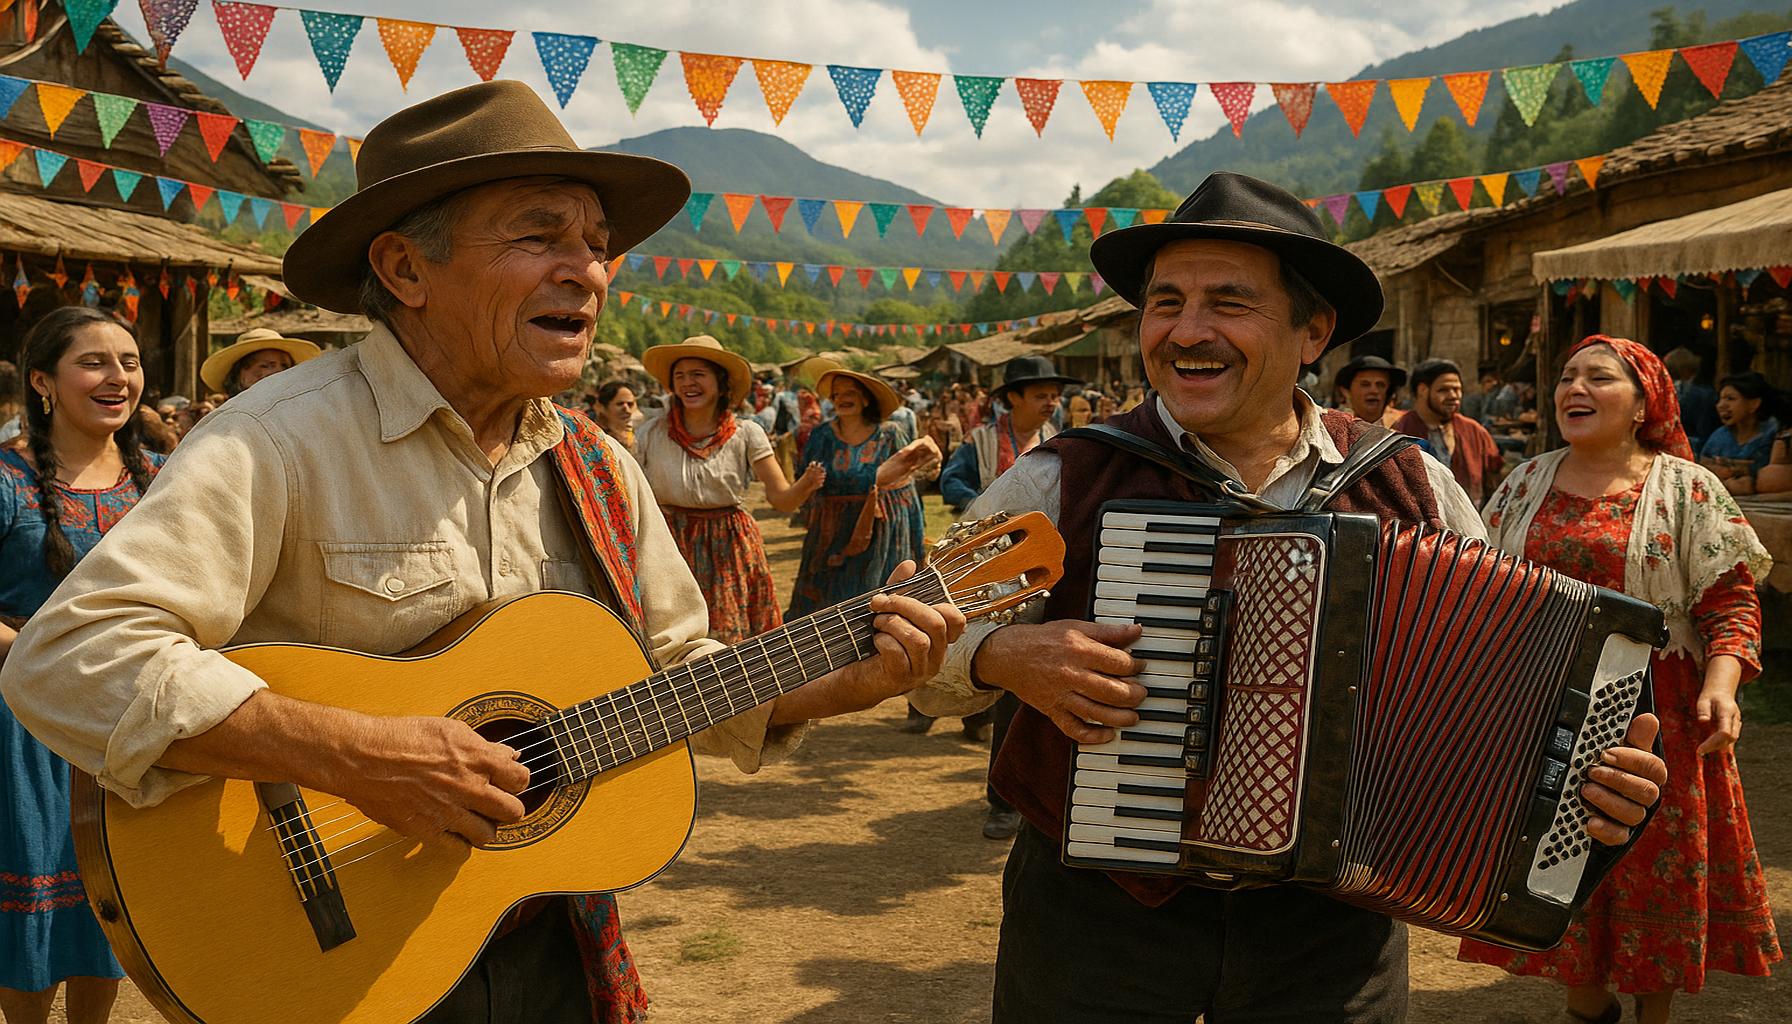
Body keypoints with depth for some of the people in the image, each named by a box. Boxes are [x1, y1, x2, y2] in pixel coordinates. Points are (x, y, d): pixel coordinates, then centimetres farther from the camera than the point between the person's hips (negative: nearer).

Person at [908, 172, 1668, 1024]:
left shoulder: (1411, 490, 0)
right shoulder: (1061, 485, -6)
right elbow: (922, 665, 0)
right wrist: (999, 656, -20)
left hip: (1331, 930, 2)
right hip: (1095, 917, -1)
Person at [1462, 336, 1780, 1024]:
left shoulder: (1687, 489, -2)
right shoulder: (1526, 483, 8)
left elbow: (1732, 603, -6)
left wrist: (1721, 681, -21)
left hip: (1652, 715, -3)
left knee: (1655, 869, 6)